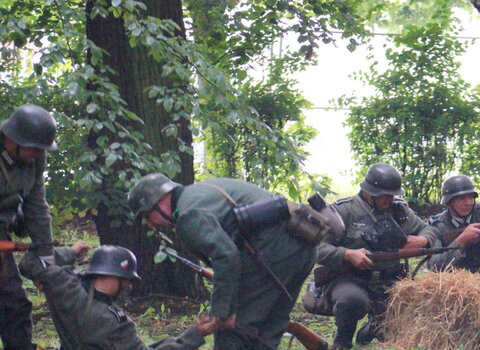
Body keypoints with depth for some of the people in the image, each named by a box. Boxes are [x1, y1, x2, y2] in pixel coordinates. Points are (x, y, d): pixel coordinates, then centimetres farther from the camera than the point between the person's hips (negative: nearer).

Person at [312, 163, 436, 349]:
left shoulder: (399, 210, 12)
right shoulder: (344, 211, -5)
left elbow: (427, 229, 26)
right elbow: (316, 247, -10)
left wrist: (422, 240, 0)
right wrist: (348, 255, -25)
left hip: (388, 282, 5)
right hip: (346, 279, -5)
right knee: (353, 301, -40)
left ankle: (374, 327, 13)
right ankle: (343, 335, -2)